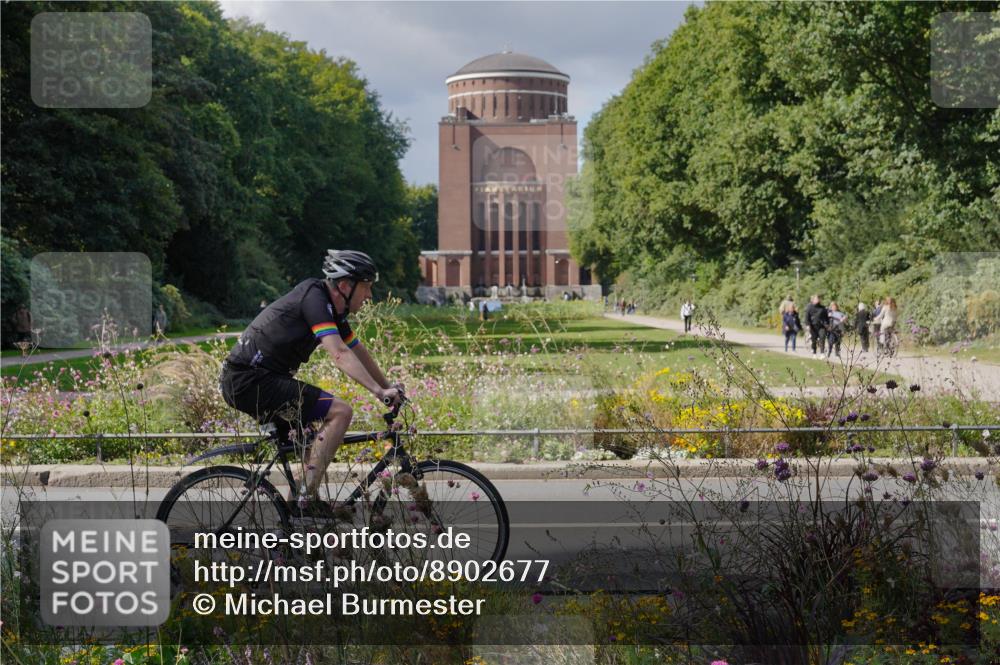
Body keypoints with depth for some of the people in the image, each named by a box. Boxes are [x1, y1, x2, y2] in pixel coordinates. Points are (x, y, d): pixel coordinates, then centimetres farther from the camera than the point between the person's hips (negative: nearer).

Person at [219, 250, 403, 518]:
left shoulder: (333, 309, 15)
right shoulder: (314, 298, -15)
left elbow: (360, 353, 23)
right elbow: (340, 354, -26)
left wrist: (389, 388, 22)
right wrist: (379, 391, -30)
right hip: (251, 381, -11)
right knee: (340, 412, -16)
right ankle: (307, 497, -17)